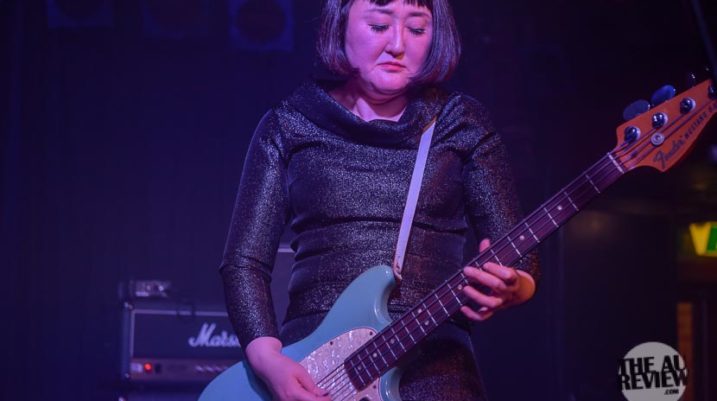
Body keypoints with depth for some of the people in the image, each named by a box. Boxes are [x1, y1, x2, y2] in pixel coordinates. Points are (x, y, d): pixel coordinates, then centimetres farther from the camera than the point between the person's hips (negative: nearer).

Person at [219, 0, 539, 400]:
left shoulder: (462, 123, 8)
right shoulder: (287, 127, 8)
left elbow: (522, 262, 7)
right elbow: (244, 262, 5)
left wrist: (509, 290, -16)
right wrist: (269, 359, -10)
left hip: (434, 364, 0)